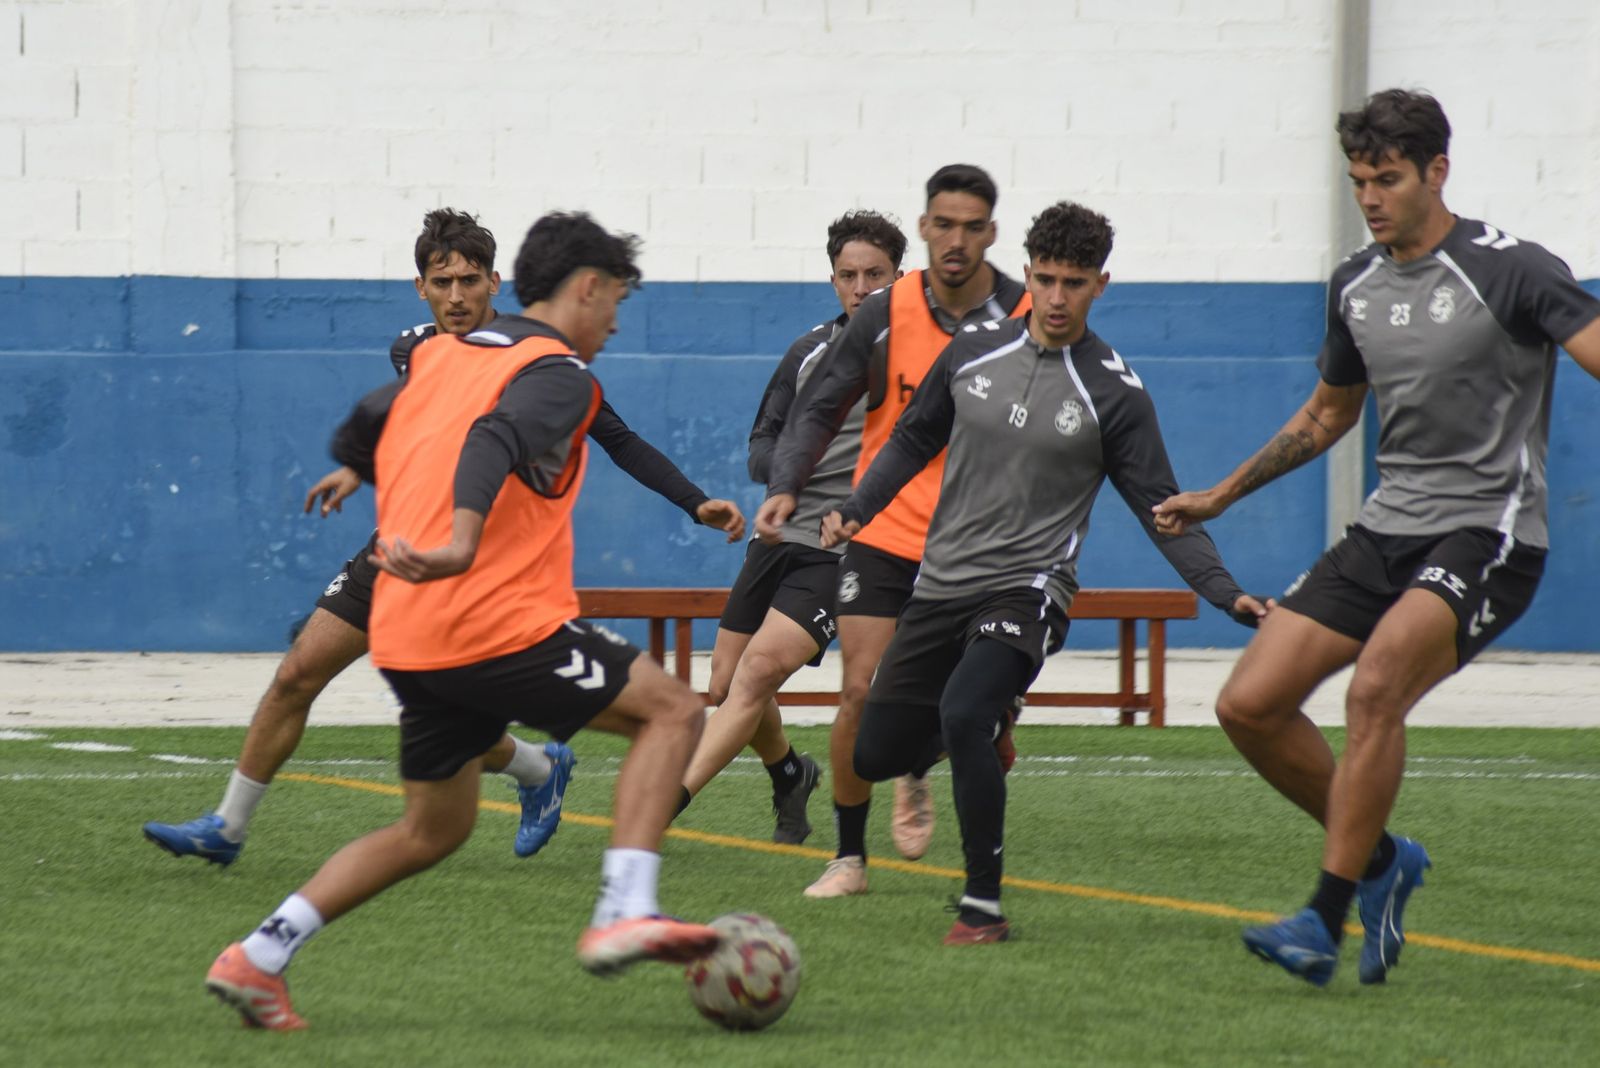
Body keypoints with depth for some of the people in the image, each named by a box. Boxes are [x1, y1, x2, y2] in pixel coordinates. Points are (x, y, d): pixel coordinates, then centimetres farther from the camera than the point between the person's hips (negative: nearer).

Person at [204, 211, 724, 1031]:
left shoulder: (437, 356, 18)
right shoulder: (557, 373, -5)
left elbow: (355, 442, 28)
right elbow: (496, 440, -25)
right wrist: (462, 540, -41)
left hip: (408, 640, 8)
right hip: (500, 624, -8)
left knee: (433, 829, 21)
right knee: (673, 711, 4)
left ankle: (259, 958, 12)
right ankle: (623, 912, -14)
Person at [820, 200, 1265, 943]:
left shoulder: (1114, 393, -5)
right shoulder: (974, 353, 5)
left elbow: (1159, 509, -3)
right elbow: (914, 440, 19)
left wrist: (1225, 592, -14)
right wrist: (855, 510, 4)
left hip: (1027, 588, -5)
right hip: (941, 583, 5)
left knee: (963, 713, -31)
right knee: (876, 756, 4)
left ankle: (984, 908, -20)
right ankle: (981, 732, 39)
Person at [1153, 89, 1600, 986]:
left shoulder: (1510, 271, -10)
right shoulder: (1356, 285, 12)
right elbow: (1327, 415, 28)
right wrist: (1221, 496, 29)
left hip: (1488, 535, -7)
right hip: (1389, 531, 7)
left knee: (1376, 686, -30)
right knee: (1250, 704, -4)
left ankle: (1327, 919, -25)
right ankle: (1381, 858, 17)